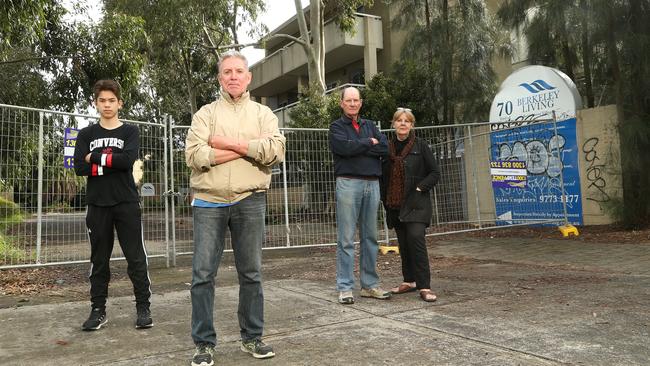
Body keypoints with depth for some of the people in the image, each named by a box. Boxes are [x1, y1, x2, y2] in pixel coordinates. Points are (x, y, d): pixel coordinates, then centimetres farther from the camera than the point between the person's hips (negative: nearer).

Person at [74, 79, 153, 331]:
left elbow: (128, 160, -12)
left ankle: (143, 307, 8)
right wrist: (112, 162, -10)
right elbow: (79, 168, -2)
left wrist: (95, 157, -6)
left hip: (127, 203, -2)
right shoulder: (86, 135, 12)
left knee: (136, 257, -1)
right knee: (99, 260, 7)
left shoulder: (130, 131, 7)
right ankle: (98, 310, 16)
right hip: (97, 204, 2)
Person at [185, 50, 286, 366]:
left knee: (251, 273, 8)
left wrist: (228, 143, -10)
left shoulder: (263, 113, 10)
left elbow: (275, 150, -9)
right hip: (209, 202, 0)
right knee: (203, 274, 1)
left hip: (250, 201, 1)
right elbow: (194, 155, -9)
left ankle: (252, 337, 22)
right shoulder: (205, 114, 8)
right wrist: (251, 149, -9)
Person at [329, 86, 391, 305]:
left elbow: (385, 148, 3)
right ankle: (344, 288, 1)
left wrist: (359, 148, -7)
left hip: (372, 183, 5)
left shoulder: (369, 125, 19)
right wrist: (370, 142, -1)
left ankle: (369, 285, 16)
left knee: (370, 237, 8)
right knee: (346, 238, -4)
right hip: (348, 183, -5)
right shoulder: (336, 127, 6)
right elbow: (346, 147, -14)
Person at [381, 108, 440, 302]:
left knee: (416, 239, -15)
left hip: (416, 204, -4)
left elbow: (435, 173, 0)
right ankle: (409, 281, 24)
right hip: (395, 204, 5)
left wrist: (420, 188, -11)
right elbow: (383, 176, 16)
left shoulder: (420, 145, -1)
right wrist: (385, 199, 8)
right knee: (403, 244, 11)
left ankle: (424, 286, -10)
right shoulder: (388, 147, 9)